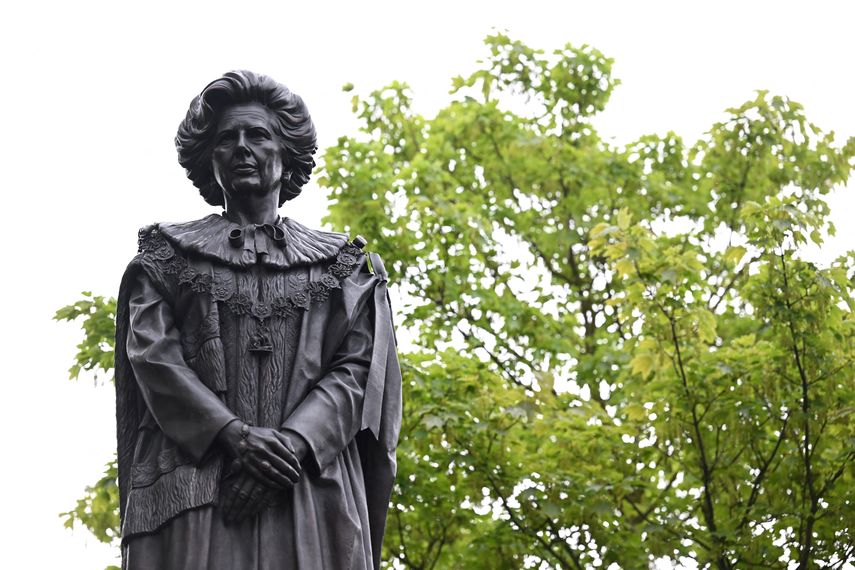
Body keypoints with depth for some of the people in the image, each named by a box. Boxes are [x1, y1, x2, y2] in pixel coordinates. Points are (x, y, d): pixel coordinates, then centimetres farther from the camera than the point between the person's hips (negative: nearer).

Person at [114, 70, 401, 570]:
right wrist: (234, 435, -13)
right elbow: (151, 354, 3)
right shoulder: (169, 253, 18)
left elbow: (359, 365, 6)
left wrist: (293, 444, -13)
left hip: (312, 484, 1)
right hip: (193, 474, 0)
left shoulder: (340, 263, 19)